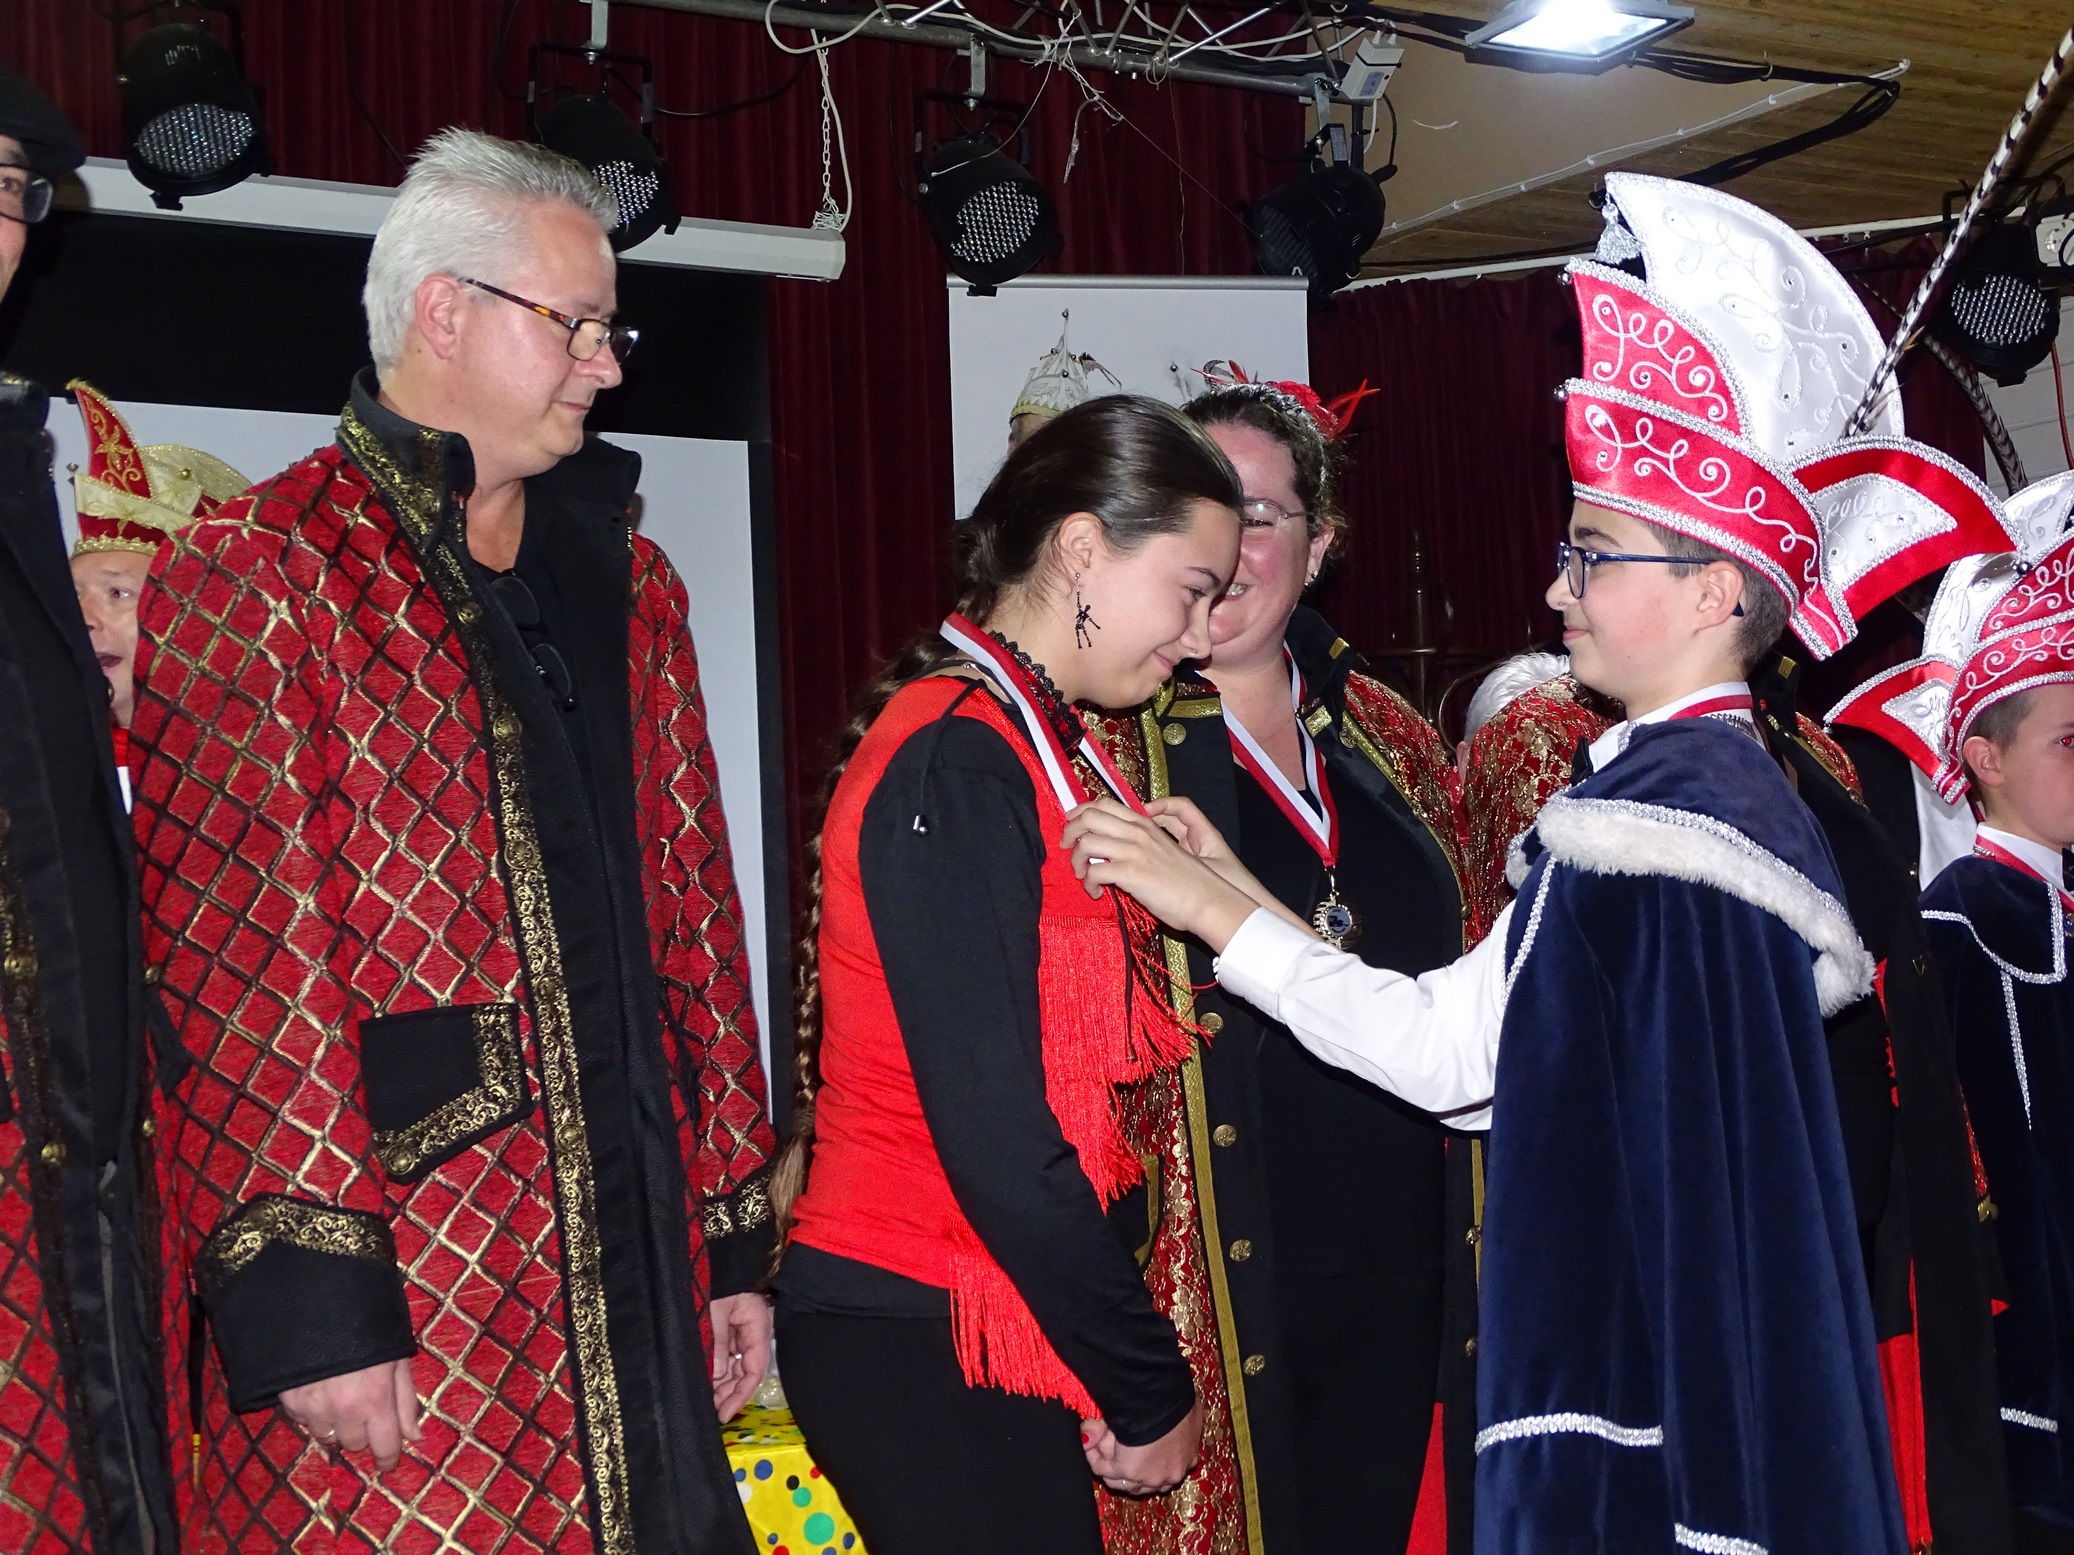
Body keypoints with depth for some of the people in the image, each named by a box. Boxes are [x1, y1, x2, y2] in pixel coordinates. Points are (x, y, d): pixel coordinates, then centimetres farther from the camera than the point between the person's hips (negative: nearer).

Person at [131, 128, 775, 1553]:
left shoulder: (629, 581, 16)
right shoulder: (256, 578, -5)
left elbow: (696, 910, 14)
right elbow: (239, 955, -13)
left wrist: (734, 1232, 12)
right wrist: (304, 1290, -17)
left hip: (639, 1269, 6)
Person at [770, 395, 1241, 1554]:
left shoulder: (1040, 749, 11)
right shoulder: (957, 766, -17)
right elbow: (997, 1142, -20)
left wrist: (1135, 1363, 6)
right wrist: (1152, 1393, -11)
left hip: (1000, 1334, 9)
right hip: (924, 1349, -8)